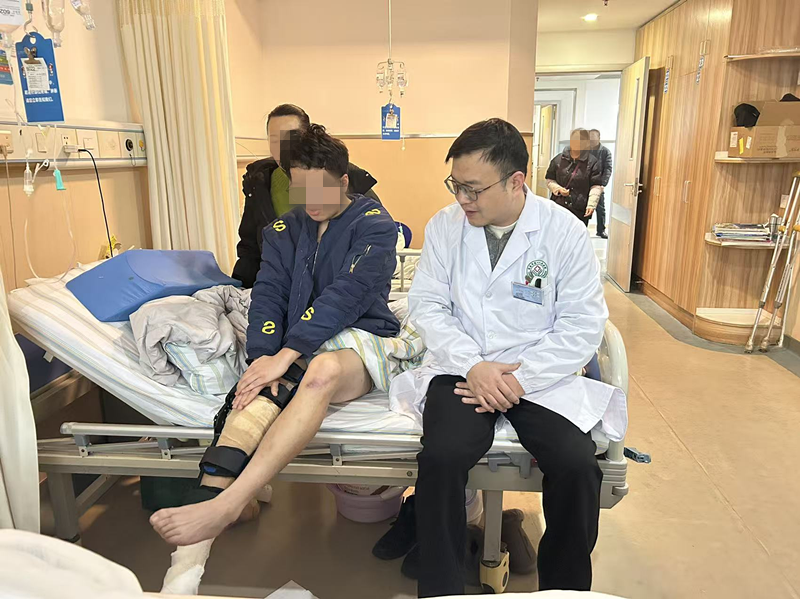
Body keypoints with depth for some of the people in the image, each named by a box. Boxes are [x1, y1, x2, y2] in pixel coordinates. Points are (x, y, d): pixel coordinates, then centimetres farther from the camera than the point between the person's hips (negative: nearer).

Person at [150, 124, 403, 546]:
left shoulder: (373, 224, -2)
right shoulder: (284, 229, 14)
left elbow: (345, 296, -16)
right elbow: (268, 295, 3)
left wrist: (285, 356, -24)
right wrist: (262, 356, -17)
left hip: (359, 339, -3)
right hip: (296, 347, 4)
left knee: (323, 371, -39)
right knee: (260, 392, -31)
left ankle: (227, 506, -46)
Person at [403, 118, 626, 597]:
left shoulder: (566, 232, -5)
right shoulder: (445, 225, 2)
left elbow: (582, 327, -5)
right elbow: (427, 305, 1)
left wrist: (518, 378, -15)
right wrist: (473, 366, -14)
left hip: (541, 373, 0)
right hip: (462, 367, 1)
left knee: (577, 465, -22)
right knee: (442, 455, -26)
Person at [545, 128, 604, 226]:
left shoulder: (593, 162, -1)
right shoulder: (558, 159, 6)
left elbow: (596, 186, -4)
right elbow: (550, 179, 13)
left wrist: (591, 204, -17)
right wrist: (558, 188, -7)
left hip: (580, 211, -2)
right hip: (558, 207, 2)